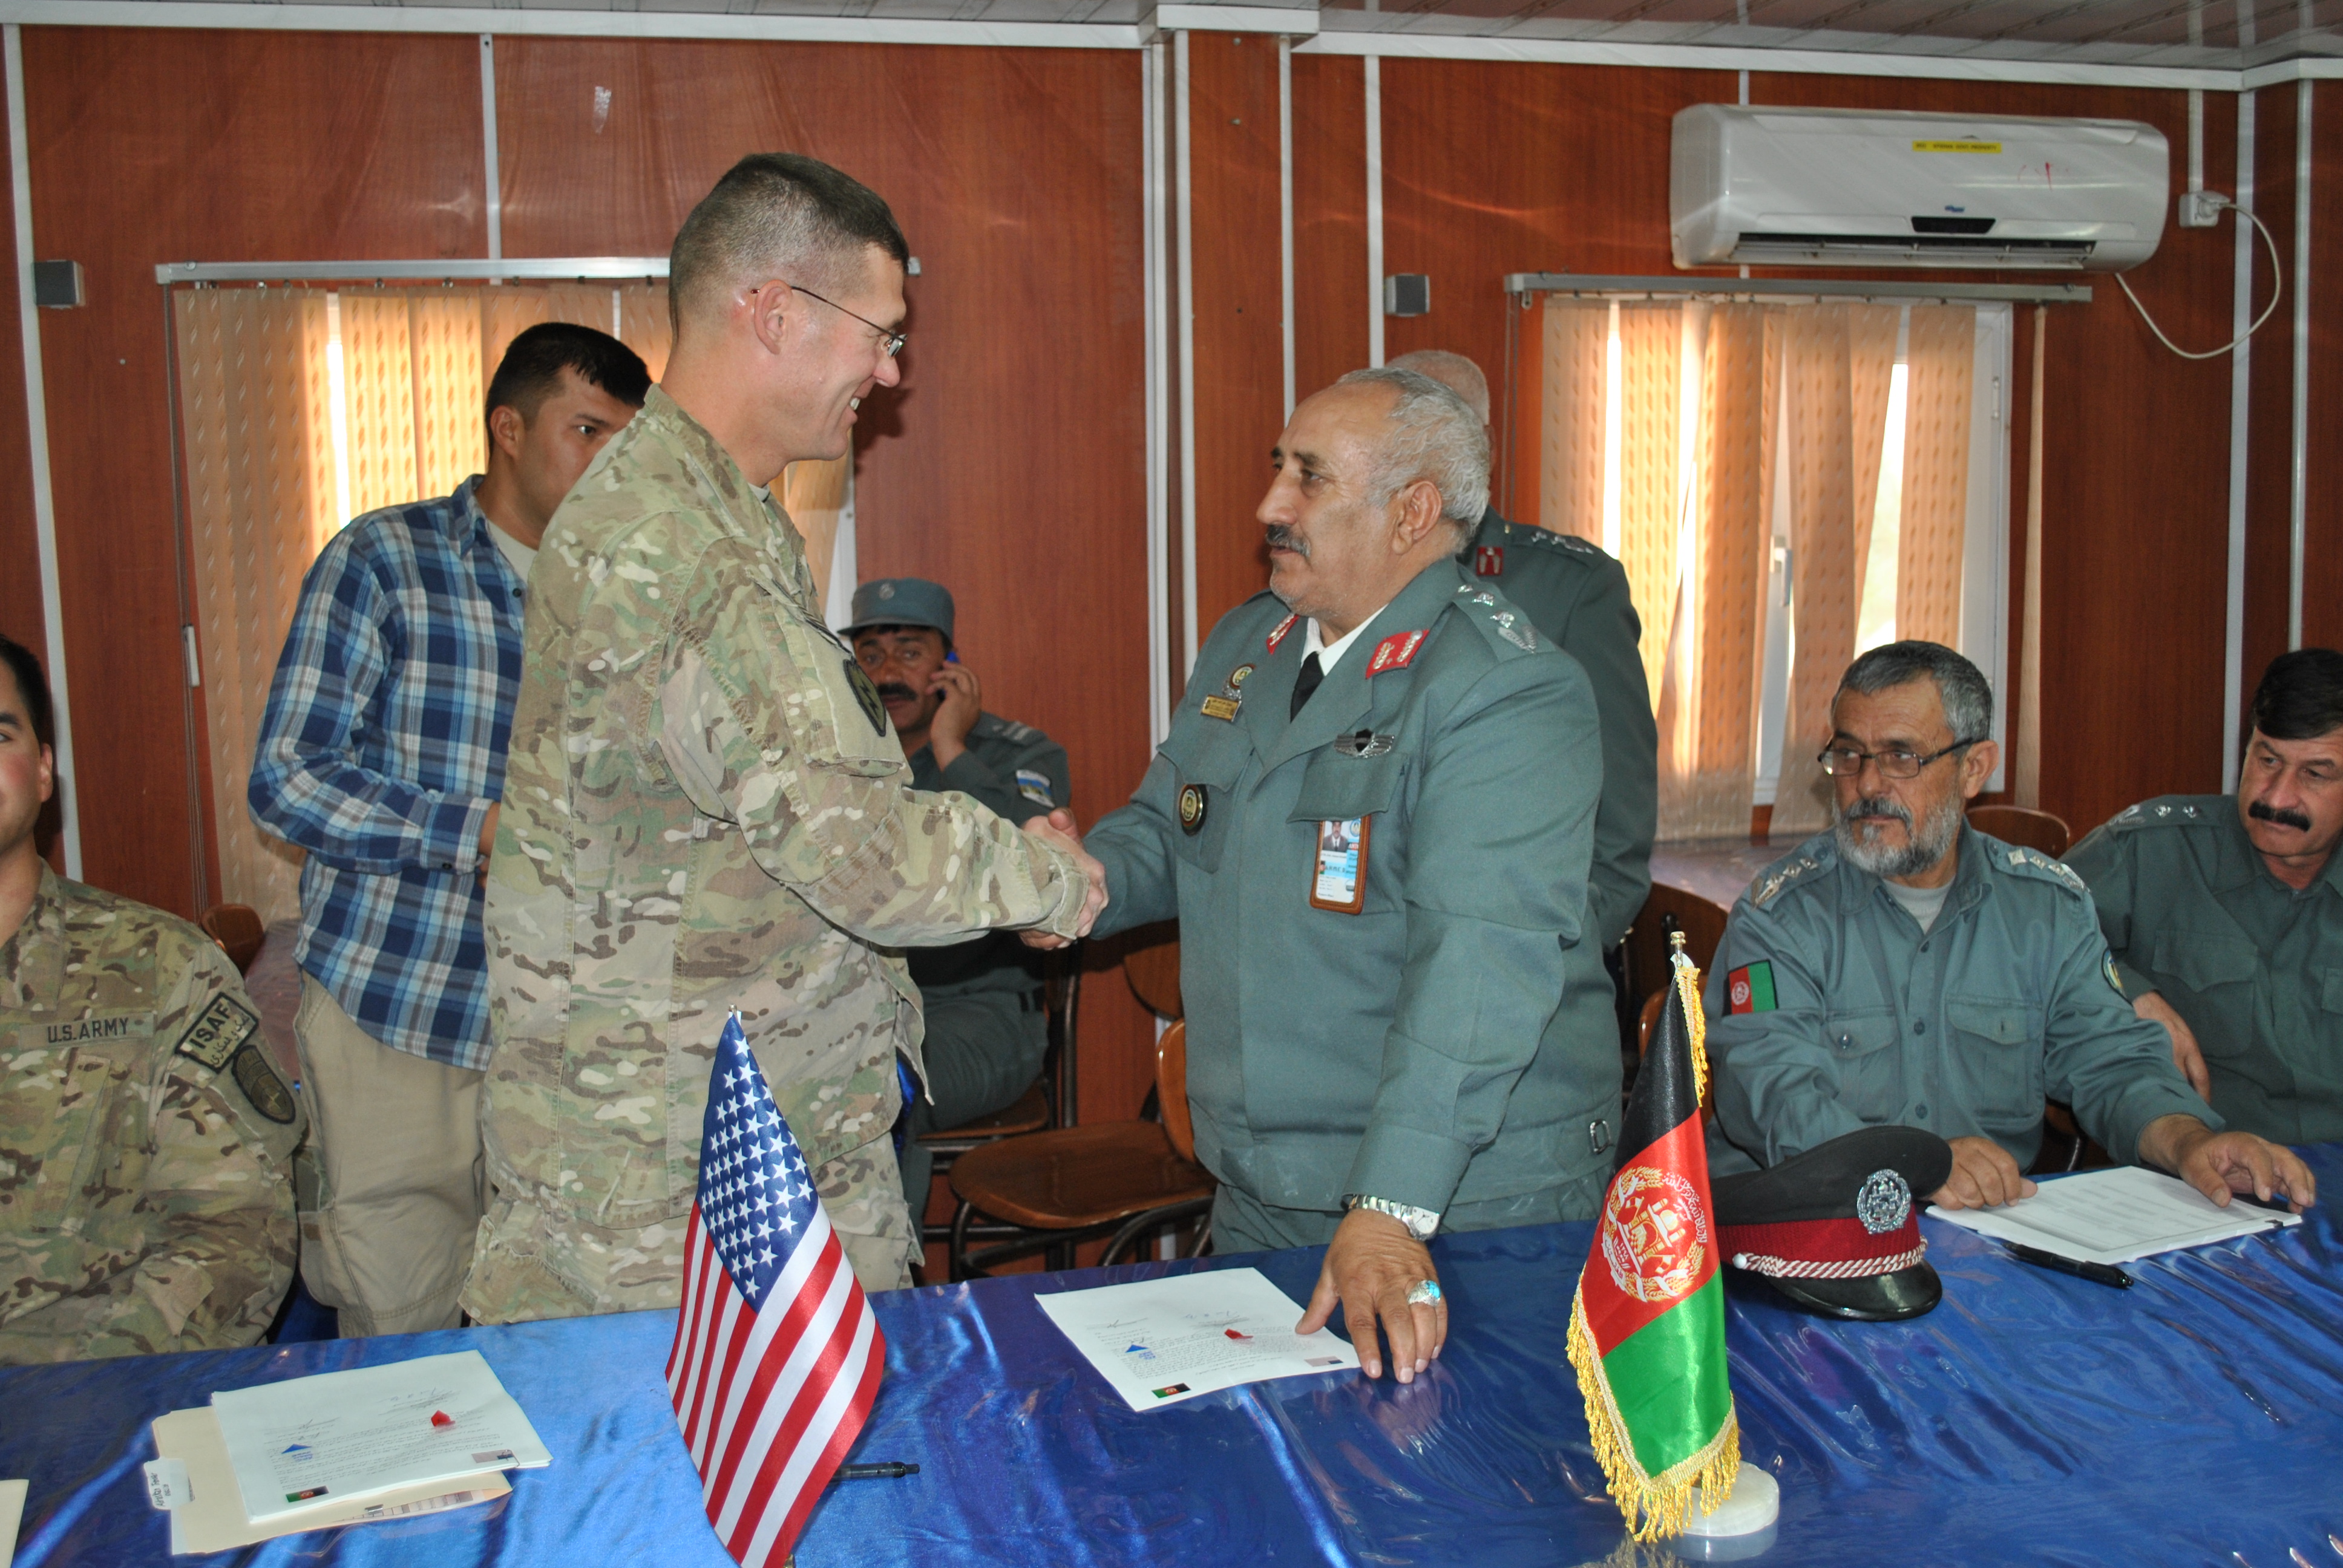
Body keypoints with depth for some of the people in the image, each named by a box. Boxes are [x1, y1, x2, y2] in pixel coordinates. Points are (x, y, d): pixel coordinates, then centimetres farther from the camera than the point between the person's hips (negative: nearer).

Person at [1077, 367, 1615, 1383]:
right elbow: (1167, 824, 20)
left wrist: (1390, 1214, -38)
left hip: (1465, 1200, -7)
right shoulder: (1245, 645, 8)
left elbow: (1482, 963, -30)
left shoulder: (1505, 692, -20)